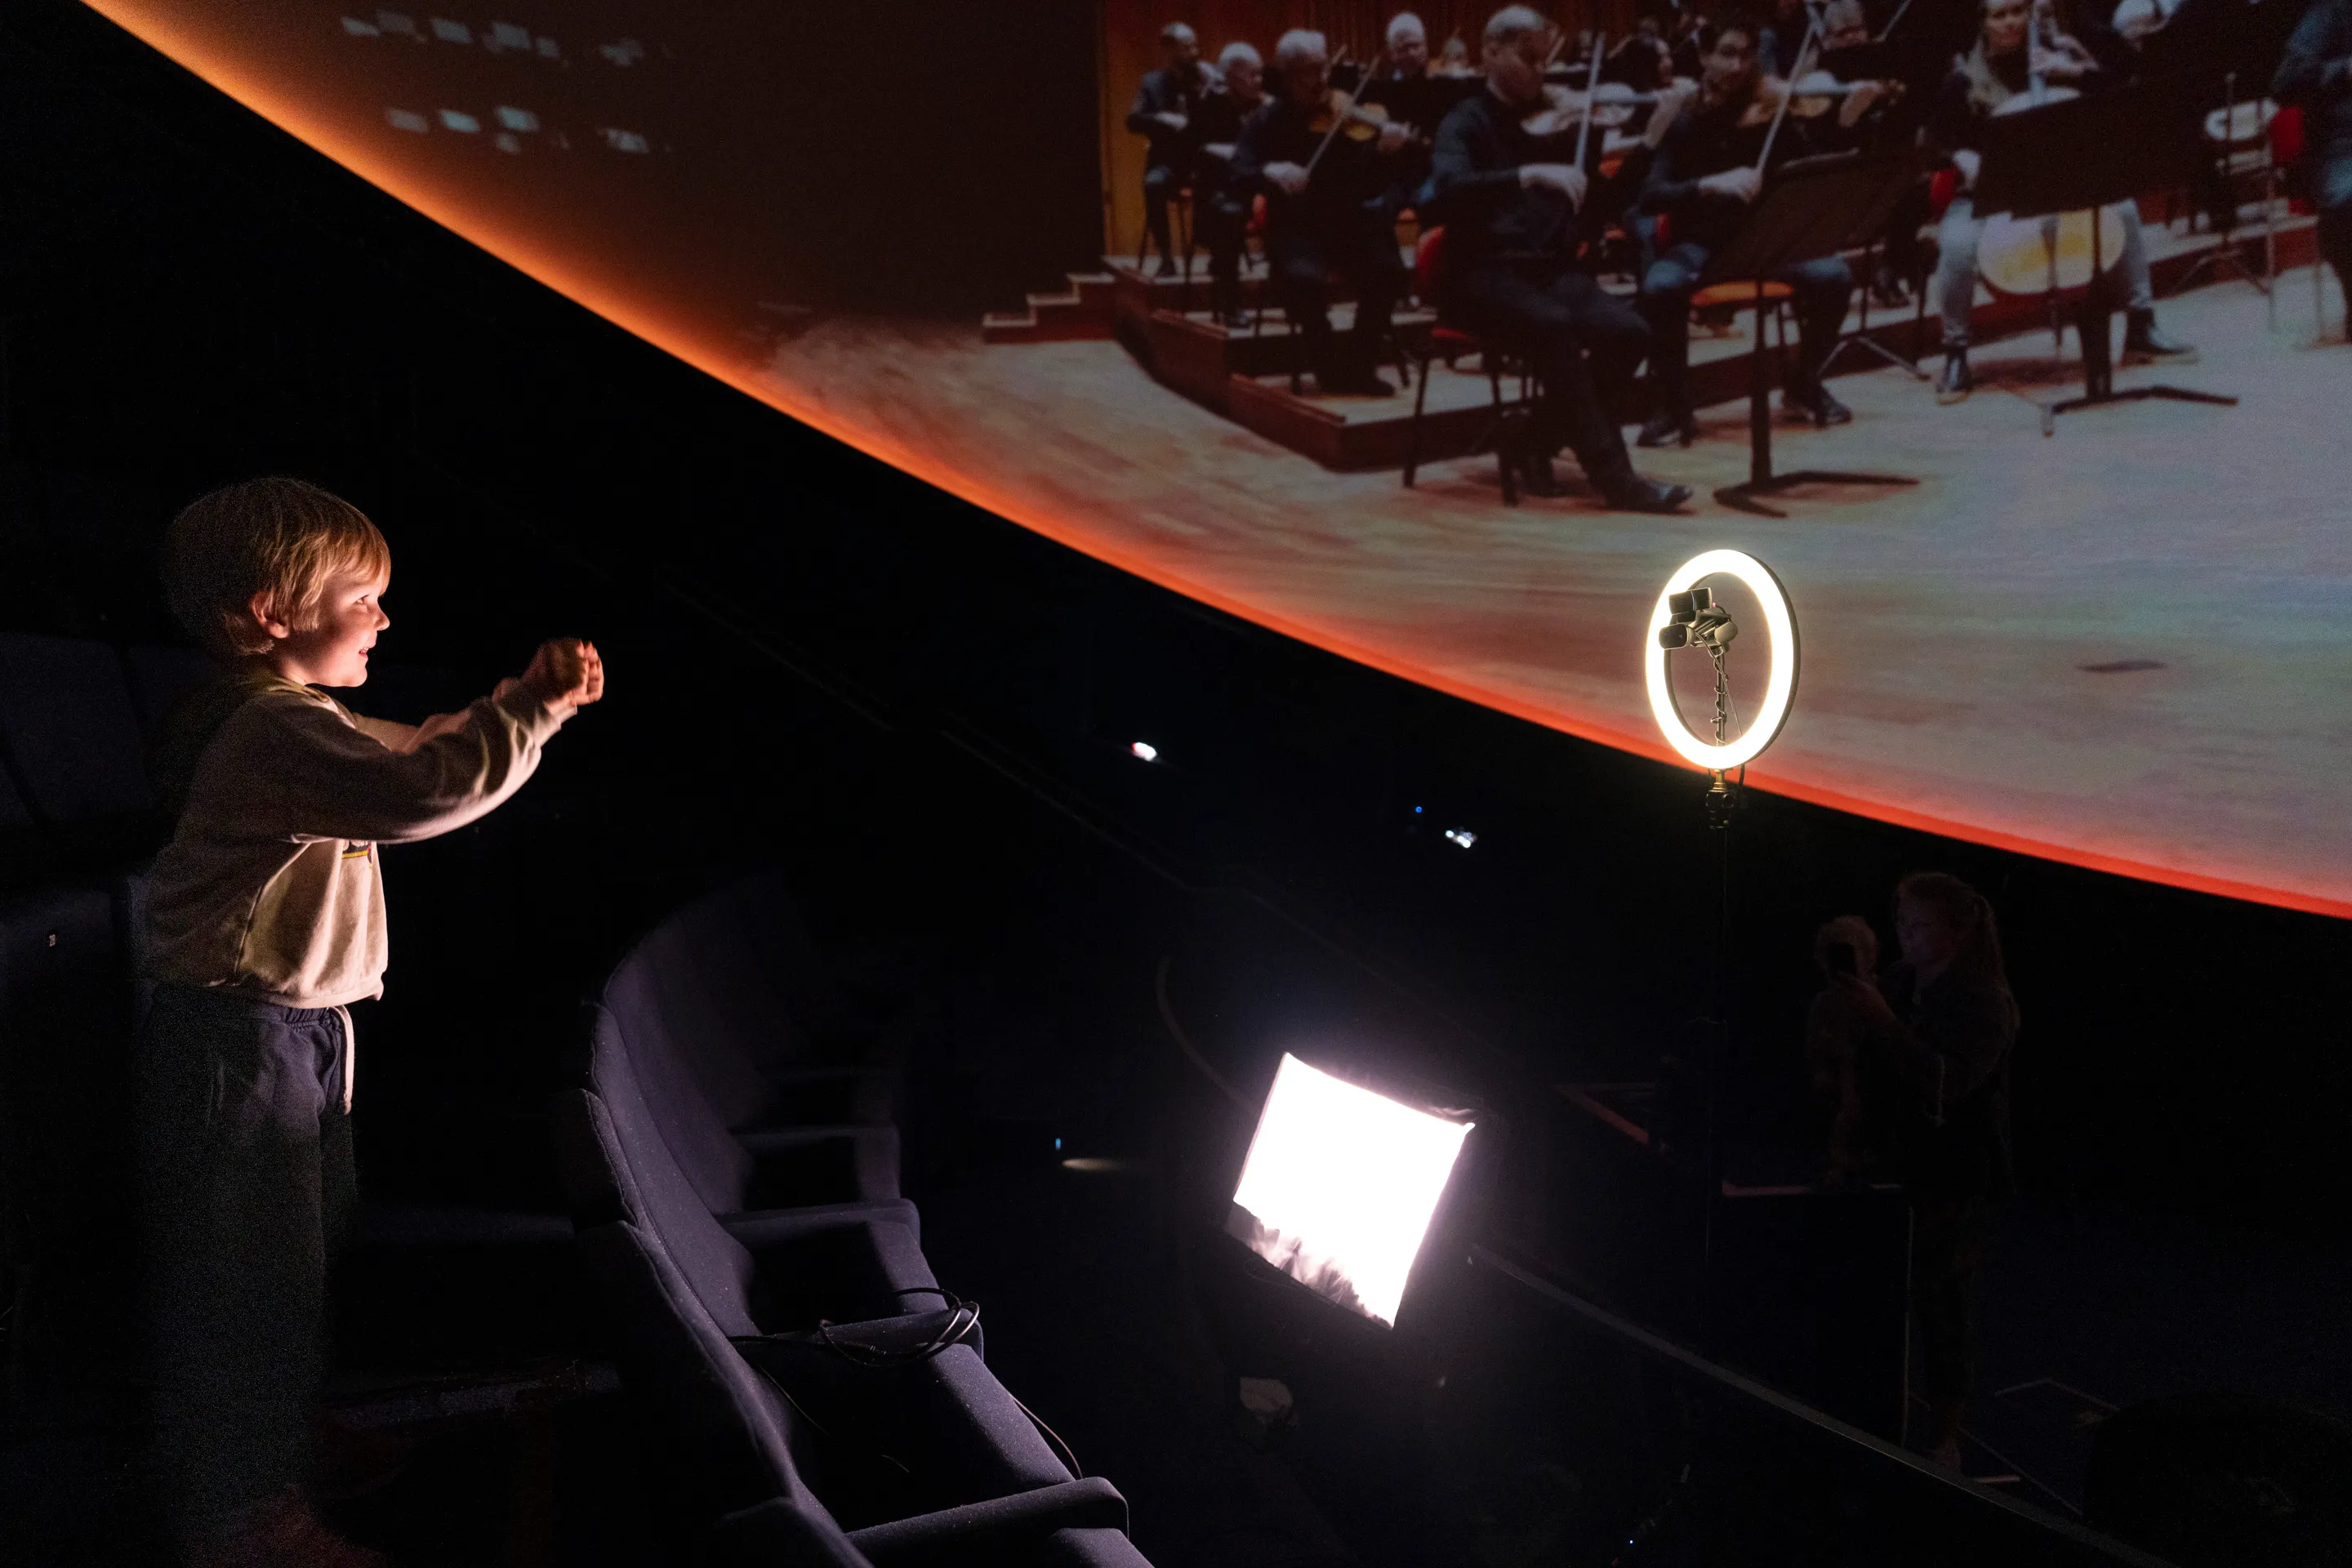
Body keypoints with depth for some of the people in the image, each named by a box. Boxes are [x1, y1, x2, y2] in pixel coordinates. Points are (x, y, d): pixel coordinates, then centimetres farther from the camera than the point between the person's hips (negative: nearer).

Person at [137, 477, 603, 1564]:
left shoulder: (294, 721, 13)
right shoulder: (279, 730, -22)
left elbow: (416, 753, 21)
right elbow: (421, 791, -38)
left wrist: (529, 700, 7)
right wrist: (530, 712, -27)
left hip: (288, 1034, 11)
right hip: (240, 1039, -11)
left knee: (298, 1257, 23)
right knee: (248, 1271, 1)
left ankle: (288, 1450, 41)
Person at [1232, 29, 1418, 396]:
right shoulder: (1268, 121, 1)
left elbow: (1368, 185, -5)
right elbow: (1239, 175, -8)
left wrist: (1384, 152, -26)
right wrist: (1269, 171, -29)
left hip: (1346, 221, 2)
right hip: (1295, 226, -2)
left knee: (1389, 270, -25)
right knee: (1304, 278, -34)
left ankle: (1357, 363, -4)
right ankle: (1328, 363, -7)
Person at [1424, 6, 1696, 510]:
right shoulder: (1466, 124, 2)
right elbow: (1448, 189, -21)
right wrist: (1531, 174, -32)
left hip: (1552, 269, 5)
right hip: (1483, 274, -5)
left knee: (1628, 332, -21)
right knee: (1553, 326, -34)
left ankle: (1534, 440, -4)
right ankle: (1614, 475, -30)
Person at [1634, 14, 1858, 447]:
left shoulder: (1772, 114, 0)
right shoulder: (1684, 123, -5)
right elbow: (1651, 197, -19)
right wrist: (1710, 184, -34)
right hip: (1699, 243, -2)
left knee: (1834, 275, -23)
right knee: (1661, 285, -36)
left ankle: (1804, 384, 2)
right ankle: (1672, 404, -16)